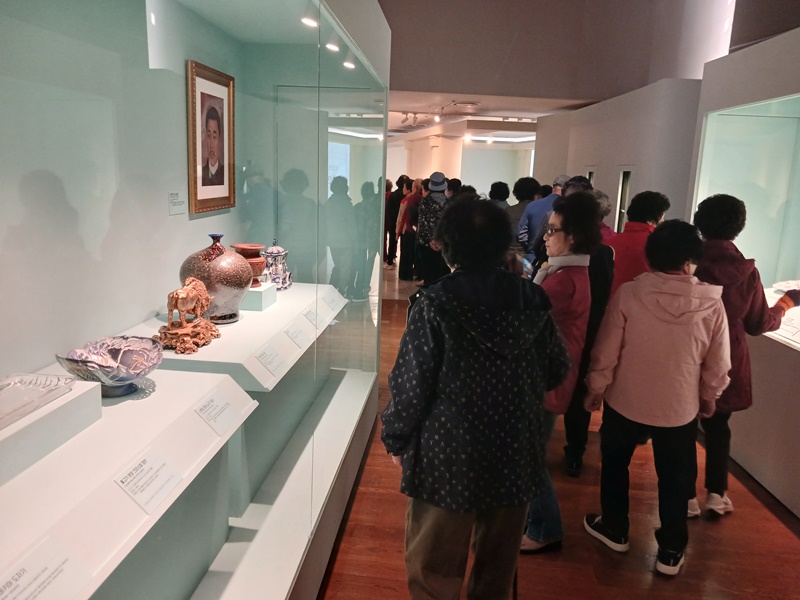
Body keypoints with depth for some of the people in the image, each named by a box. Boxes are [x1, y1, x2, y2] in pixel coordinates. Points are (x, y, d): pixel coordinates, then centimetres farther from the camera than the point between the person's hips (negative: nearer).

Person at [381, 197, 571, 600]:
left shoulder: (434, 303, -16)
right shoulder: (533, 300, -3)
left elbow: (411, 384, -15)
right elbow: (556, 371, 5)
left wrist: (395, 439, 1)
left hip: (448, 458, -4)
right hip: (516, 456, 5)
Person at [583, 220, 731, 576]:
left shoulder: (628, 293, -17)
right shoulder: (712, 303, -12)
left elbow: (606, 351, -12)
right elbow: (718, 364, -2)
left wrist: (596, 388, 3)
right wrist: (709, 396, 16)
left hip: (625, 400, -1)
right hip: (680, 407, 1)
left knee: (615, 465, 22)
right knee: (674, 479, 19)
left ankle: (614, 529, 38)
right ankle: (670, 551, 31)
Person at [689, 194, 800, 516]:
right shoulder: (747, 271, -9)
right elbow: (758, 324, 1)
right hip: (726, 363, 2)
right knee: (718, 425, 20)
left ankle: (688, 498, 18)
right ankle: (716, 494, 27)